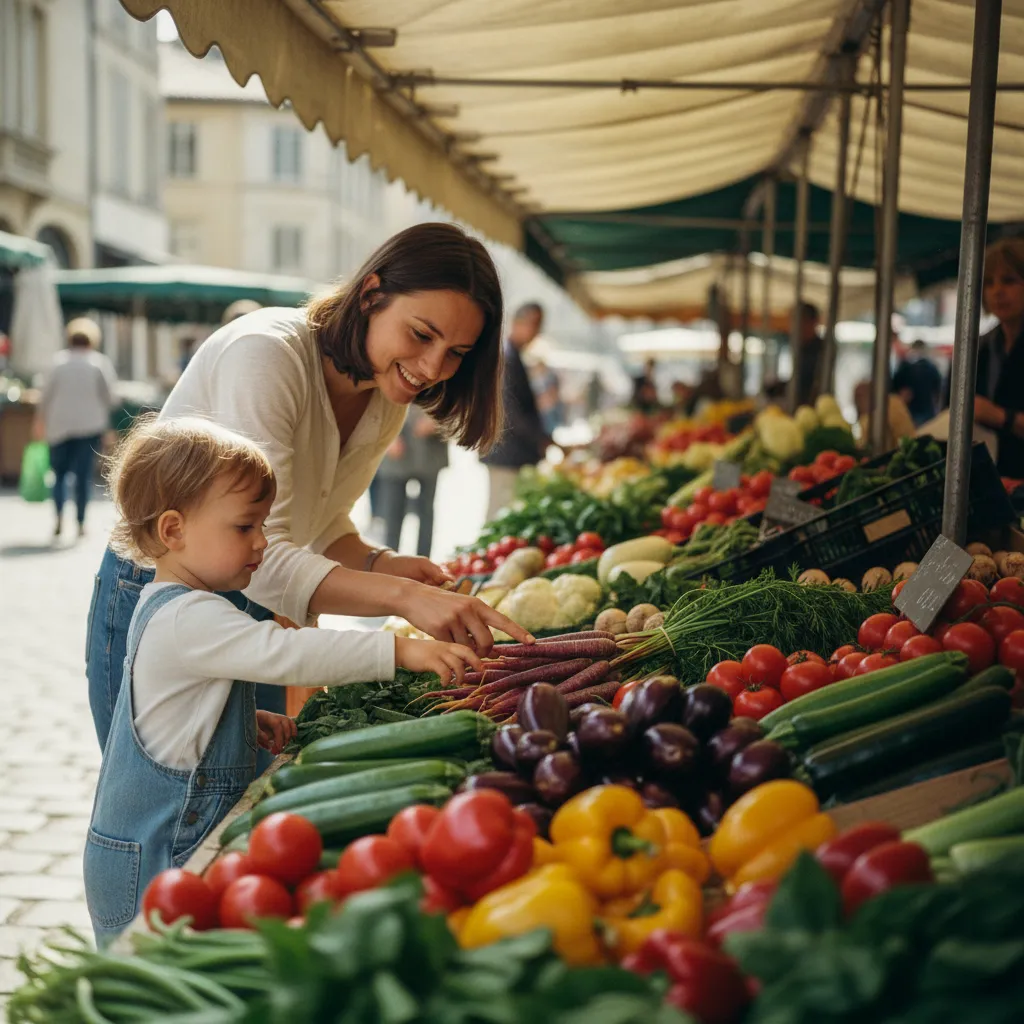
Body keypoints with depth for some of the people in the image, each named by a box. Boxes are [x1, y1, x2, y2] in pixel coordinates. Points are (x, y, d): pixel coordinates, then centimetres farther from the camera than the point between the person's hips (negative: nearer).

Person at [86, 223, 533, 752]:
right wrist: (402, 596, -44)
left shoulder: (386, 403, -1)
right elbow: (259, 556, -33)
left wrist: (379, 564, -10)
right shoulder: (263, 352, -26)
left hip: (256, 614, 7)